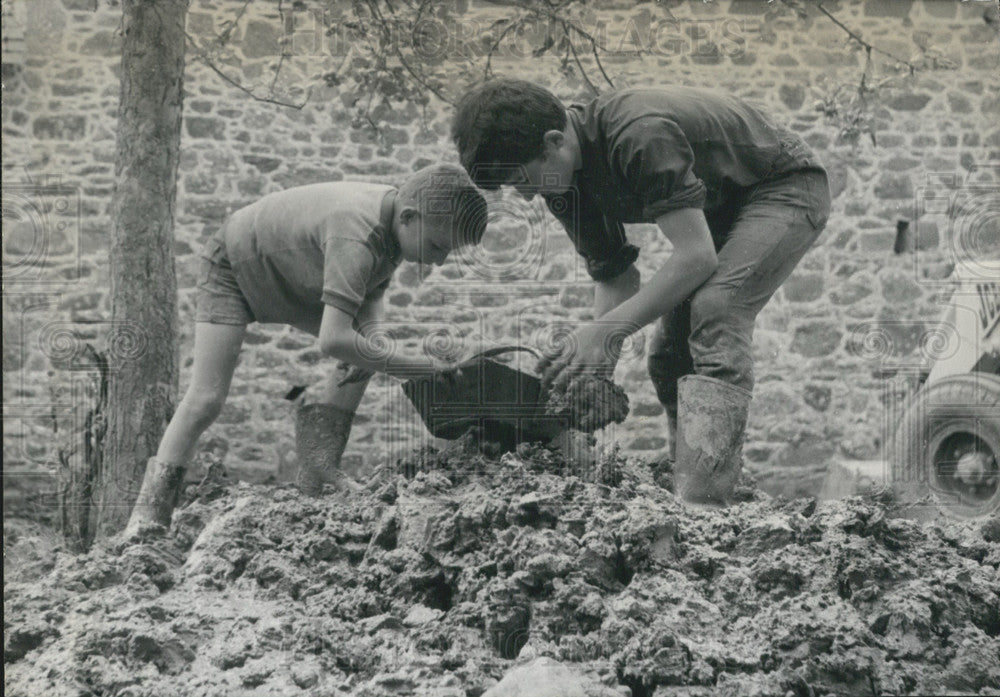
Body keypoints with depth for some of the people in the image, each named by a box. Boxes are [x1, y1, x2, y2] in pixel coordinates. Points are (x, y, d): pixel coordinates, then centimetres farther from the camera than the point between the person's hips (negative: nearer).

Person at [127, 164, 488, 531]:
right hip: (233, 266, -8)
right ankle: (151, 508, -1)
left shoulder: (397, 214, -17)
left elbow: (373, 291, 0)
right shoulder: (354, 238, -43)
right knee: (206, 399, -14)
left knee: (370, 347, -9)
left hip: (291, 275, 8)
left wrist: (368, 330, -22)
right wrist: (412, 368, -44)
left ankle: (317, 483, -3)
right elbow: (333, 340, -51)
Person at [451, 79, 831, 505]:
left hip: (788, 187, -9)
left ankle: (702, 501, -36)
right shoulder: (565, 182, -8)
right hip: (723, 207, 9)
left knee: (715, 310, -30)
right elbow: (616, 277, -2)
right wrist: (595, 363, -16)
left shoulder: (639, 137, -37)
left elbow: (696, 256, -36)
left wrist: (609, 329, -33)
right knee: (668, 353, 1)